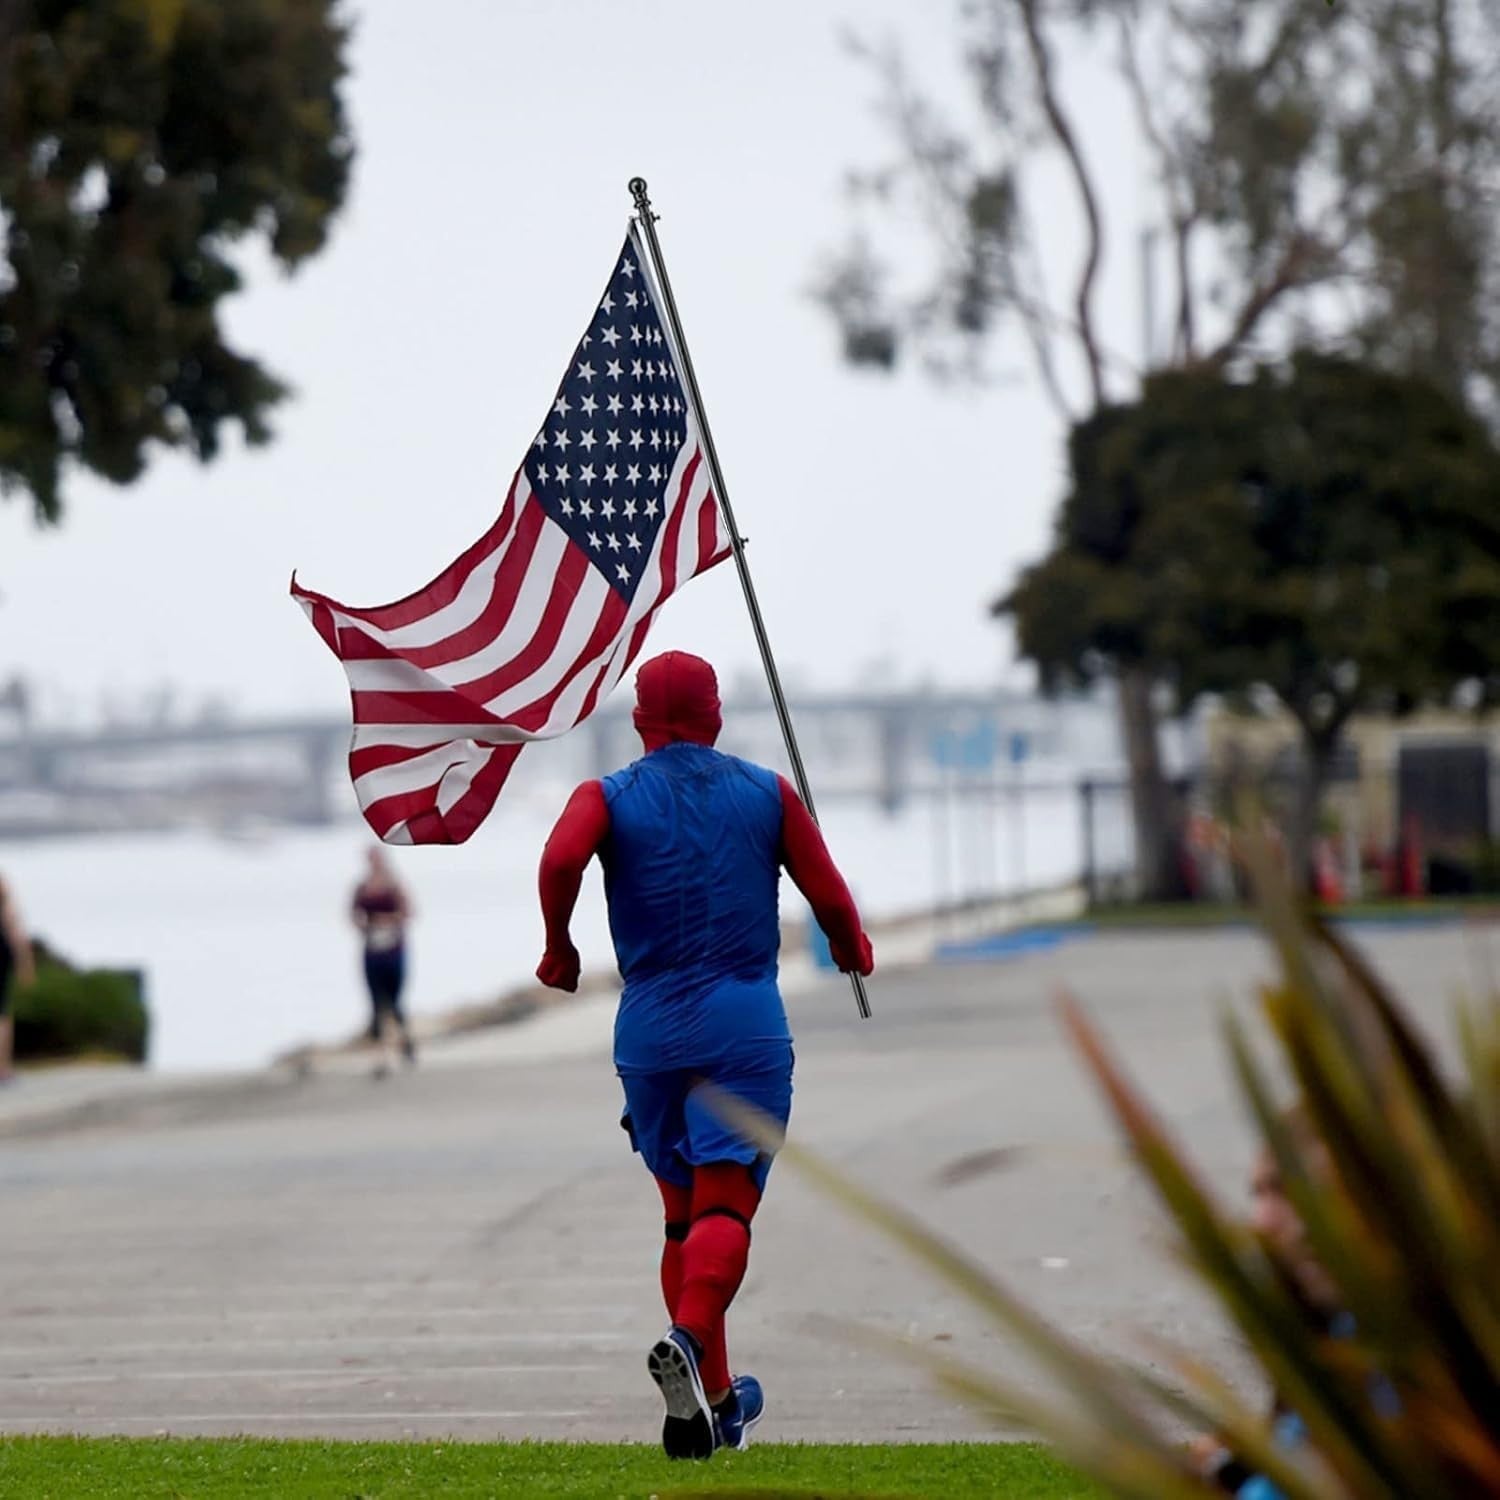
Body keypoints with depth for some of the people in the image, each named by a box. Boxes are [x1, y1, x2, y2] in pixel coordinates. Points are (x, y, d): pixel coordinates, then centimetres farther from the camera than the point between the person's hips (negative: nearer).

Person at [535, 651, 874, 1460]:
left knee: (682, 1215, 14)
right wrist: (853, 951, 24)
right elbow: (829, 896, 3)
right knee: (724, 1206, -10)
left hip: (648, 1028, 2)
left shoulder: (608, 797, 5)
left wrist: (559, 947, -1)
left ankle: (716, 1401, 19)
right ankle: (688, 1340, -38)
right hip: (745, 1026, -2)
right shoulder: (768, 793, 7)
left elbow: (559, 859, -16)